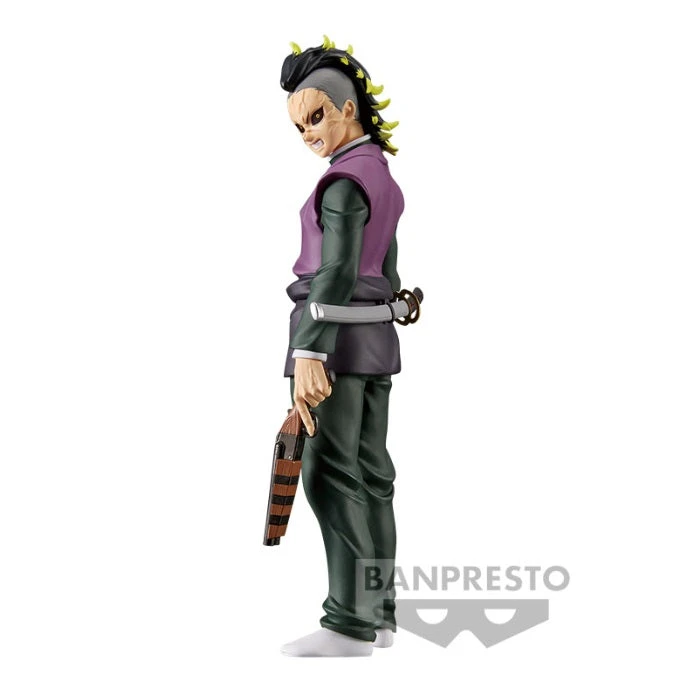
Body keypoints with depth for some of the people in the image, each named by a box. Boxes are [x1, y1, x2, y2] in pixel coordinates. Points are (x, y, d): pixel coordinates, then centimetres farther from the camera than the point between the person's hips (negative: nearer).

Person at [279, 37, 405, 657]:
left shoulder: (344, 182, -15)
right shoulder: (385, 180, 15)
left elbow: (337, 271, -26)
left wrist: (309, 354, -32)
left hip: (336, 331, -10)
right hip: (376, 335, 10)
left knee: (331, 474, -10)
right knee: (367, 473, 8)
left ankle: (351, 625, -13)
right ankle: (378, 614, 10)